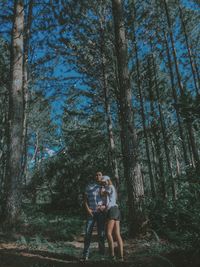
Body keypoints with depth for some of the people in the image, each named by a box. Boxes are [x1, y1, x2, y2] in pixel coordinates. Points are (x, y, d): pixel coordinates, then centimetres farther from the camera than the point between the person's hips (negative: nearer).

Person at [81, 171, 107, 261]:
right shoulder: (89, 186, 6)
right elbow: (85, 199, 6)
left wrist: (105, 206, -10)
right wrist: (87, 209, -7)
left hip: (101, 212, 0)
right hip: (91, 212, 0)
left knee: (101, 233, 4)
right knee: (88, 233, -3)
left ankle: (102, 253, 16)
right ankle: (85, 255, 5)